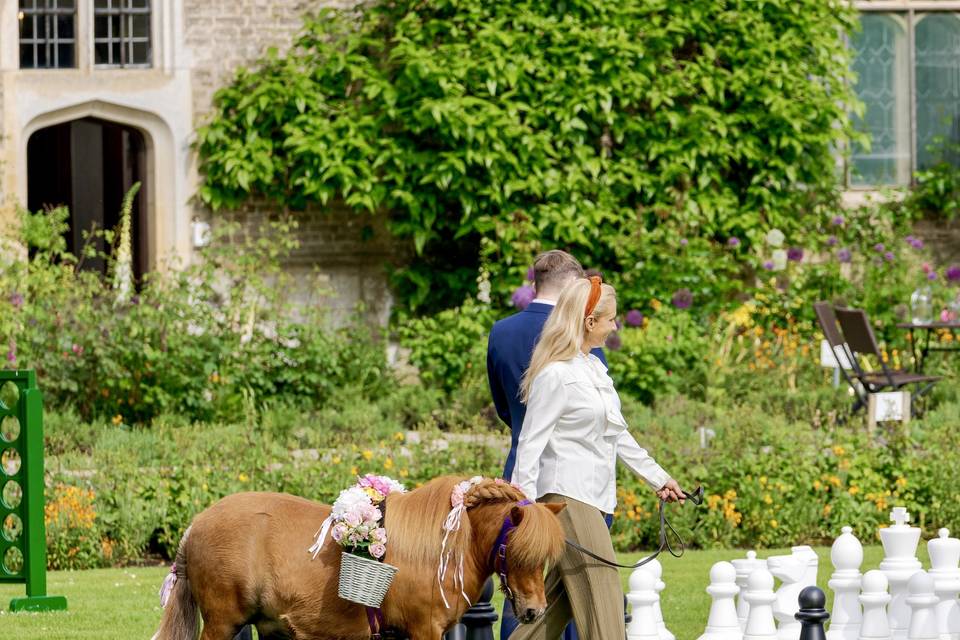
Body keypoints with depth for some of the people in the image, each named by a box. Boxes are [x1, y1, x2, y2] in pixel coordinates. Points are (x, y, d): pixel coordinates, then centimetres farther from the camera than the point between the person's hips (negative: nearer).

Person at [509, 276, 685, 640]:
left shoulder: (595, 369, 14)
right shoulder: (555, 375, -15)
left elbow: (616, 434, 24)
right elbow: (531, 443, -16)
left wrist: (657, 477, 28)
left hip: (592, 498, 9)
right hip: (568, 496, -9)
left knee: (557, 602, 10)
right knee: (602, 601, -11)